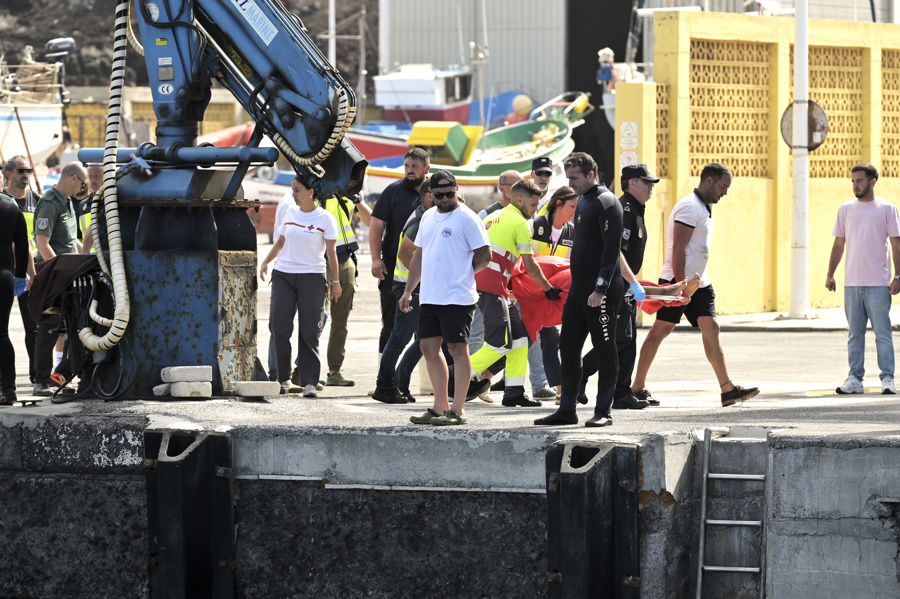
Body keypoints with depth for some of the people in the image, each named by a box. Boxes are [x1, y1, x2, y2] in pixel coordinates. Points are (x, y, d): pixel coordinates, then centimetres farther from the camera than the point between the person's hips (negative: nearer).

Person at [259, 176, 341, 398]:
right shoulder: (291, 213, 10)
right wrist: (266, 262, 7)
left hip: (312, 277, -4)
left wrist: (335, 281, -1)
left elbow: (331, 253, 1)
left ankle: (309, 382, 0)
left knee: (309, 333, -4)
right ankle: (283, 378, 8)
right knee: (278, 327, -3)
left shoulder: (325, 219, -2)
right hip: (283, 275, 4)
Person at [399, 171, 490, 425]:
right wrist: (408, 291, 20)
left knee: (458, 349, -3)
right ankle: (440, 407, 17)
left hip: (457, 297, -8)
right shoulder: (428, 217, 15)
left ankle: (458, 411, -1)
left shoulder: (467, 218, -8)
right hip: (429, 297, 8)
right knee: (429, 348, 9)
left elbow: (484, 255, -10)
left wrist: (461, 272, -1)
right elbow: (419, 255, 22)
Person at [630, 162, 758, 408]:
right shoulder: (689, 207, -14)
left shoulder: (704, 208, 17)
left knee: (711, 328, -2)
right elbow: (678, 250, -19)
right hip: (678, 281, -9)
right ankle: (637, 388, 4)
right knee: (660, 330, -3)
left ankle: (728, 389, -10)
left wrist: (697, 282, 19)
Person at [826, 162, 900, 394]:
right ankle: (855, 378, 8)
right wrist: (830, 275, 10)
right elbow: (838, 244, 16)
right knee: (855, 334, 5)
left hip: (878, 283, -4)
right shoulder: (846, 209, 12)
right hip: (851, 283, 4)